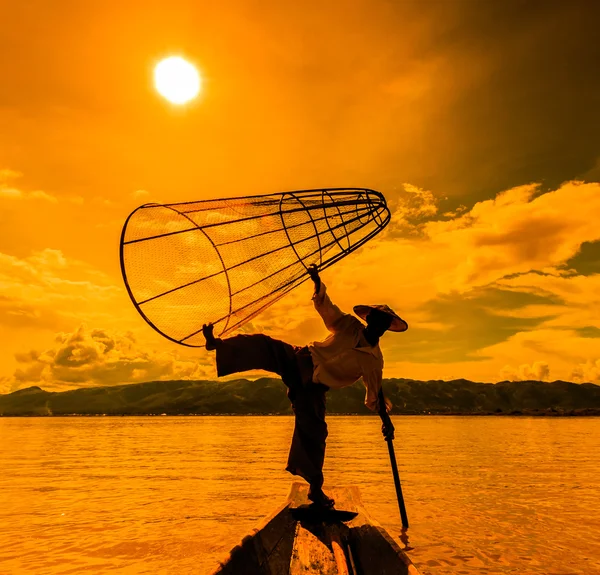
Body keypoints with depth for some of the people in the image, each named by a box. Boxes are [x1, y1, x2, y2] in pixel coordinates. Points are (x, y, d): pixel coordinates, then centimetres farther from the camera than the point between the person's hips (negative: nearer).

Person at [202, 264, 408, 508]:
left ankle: (315, 488, 18)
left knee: (313, 434, -1)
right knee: (264, 345, -25)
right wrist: (317, 281, -19)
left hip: (313, 387, 0)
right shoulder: (348, 326, 2)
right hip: (301, 363, 0)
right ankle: (217, 344, -17)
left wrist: (385, 418, 2)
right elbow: (323, 304, -2)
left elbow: (375, 393, 10)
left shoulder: (374, 360, 3)